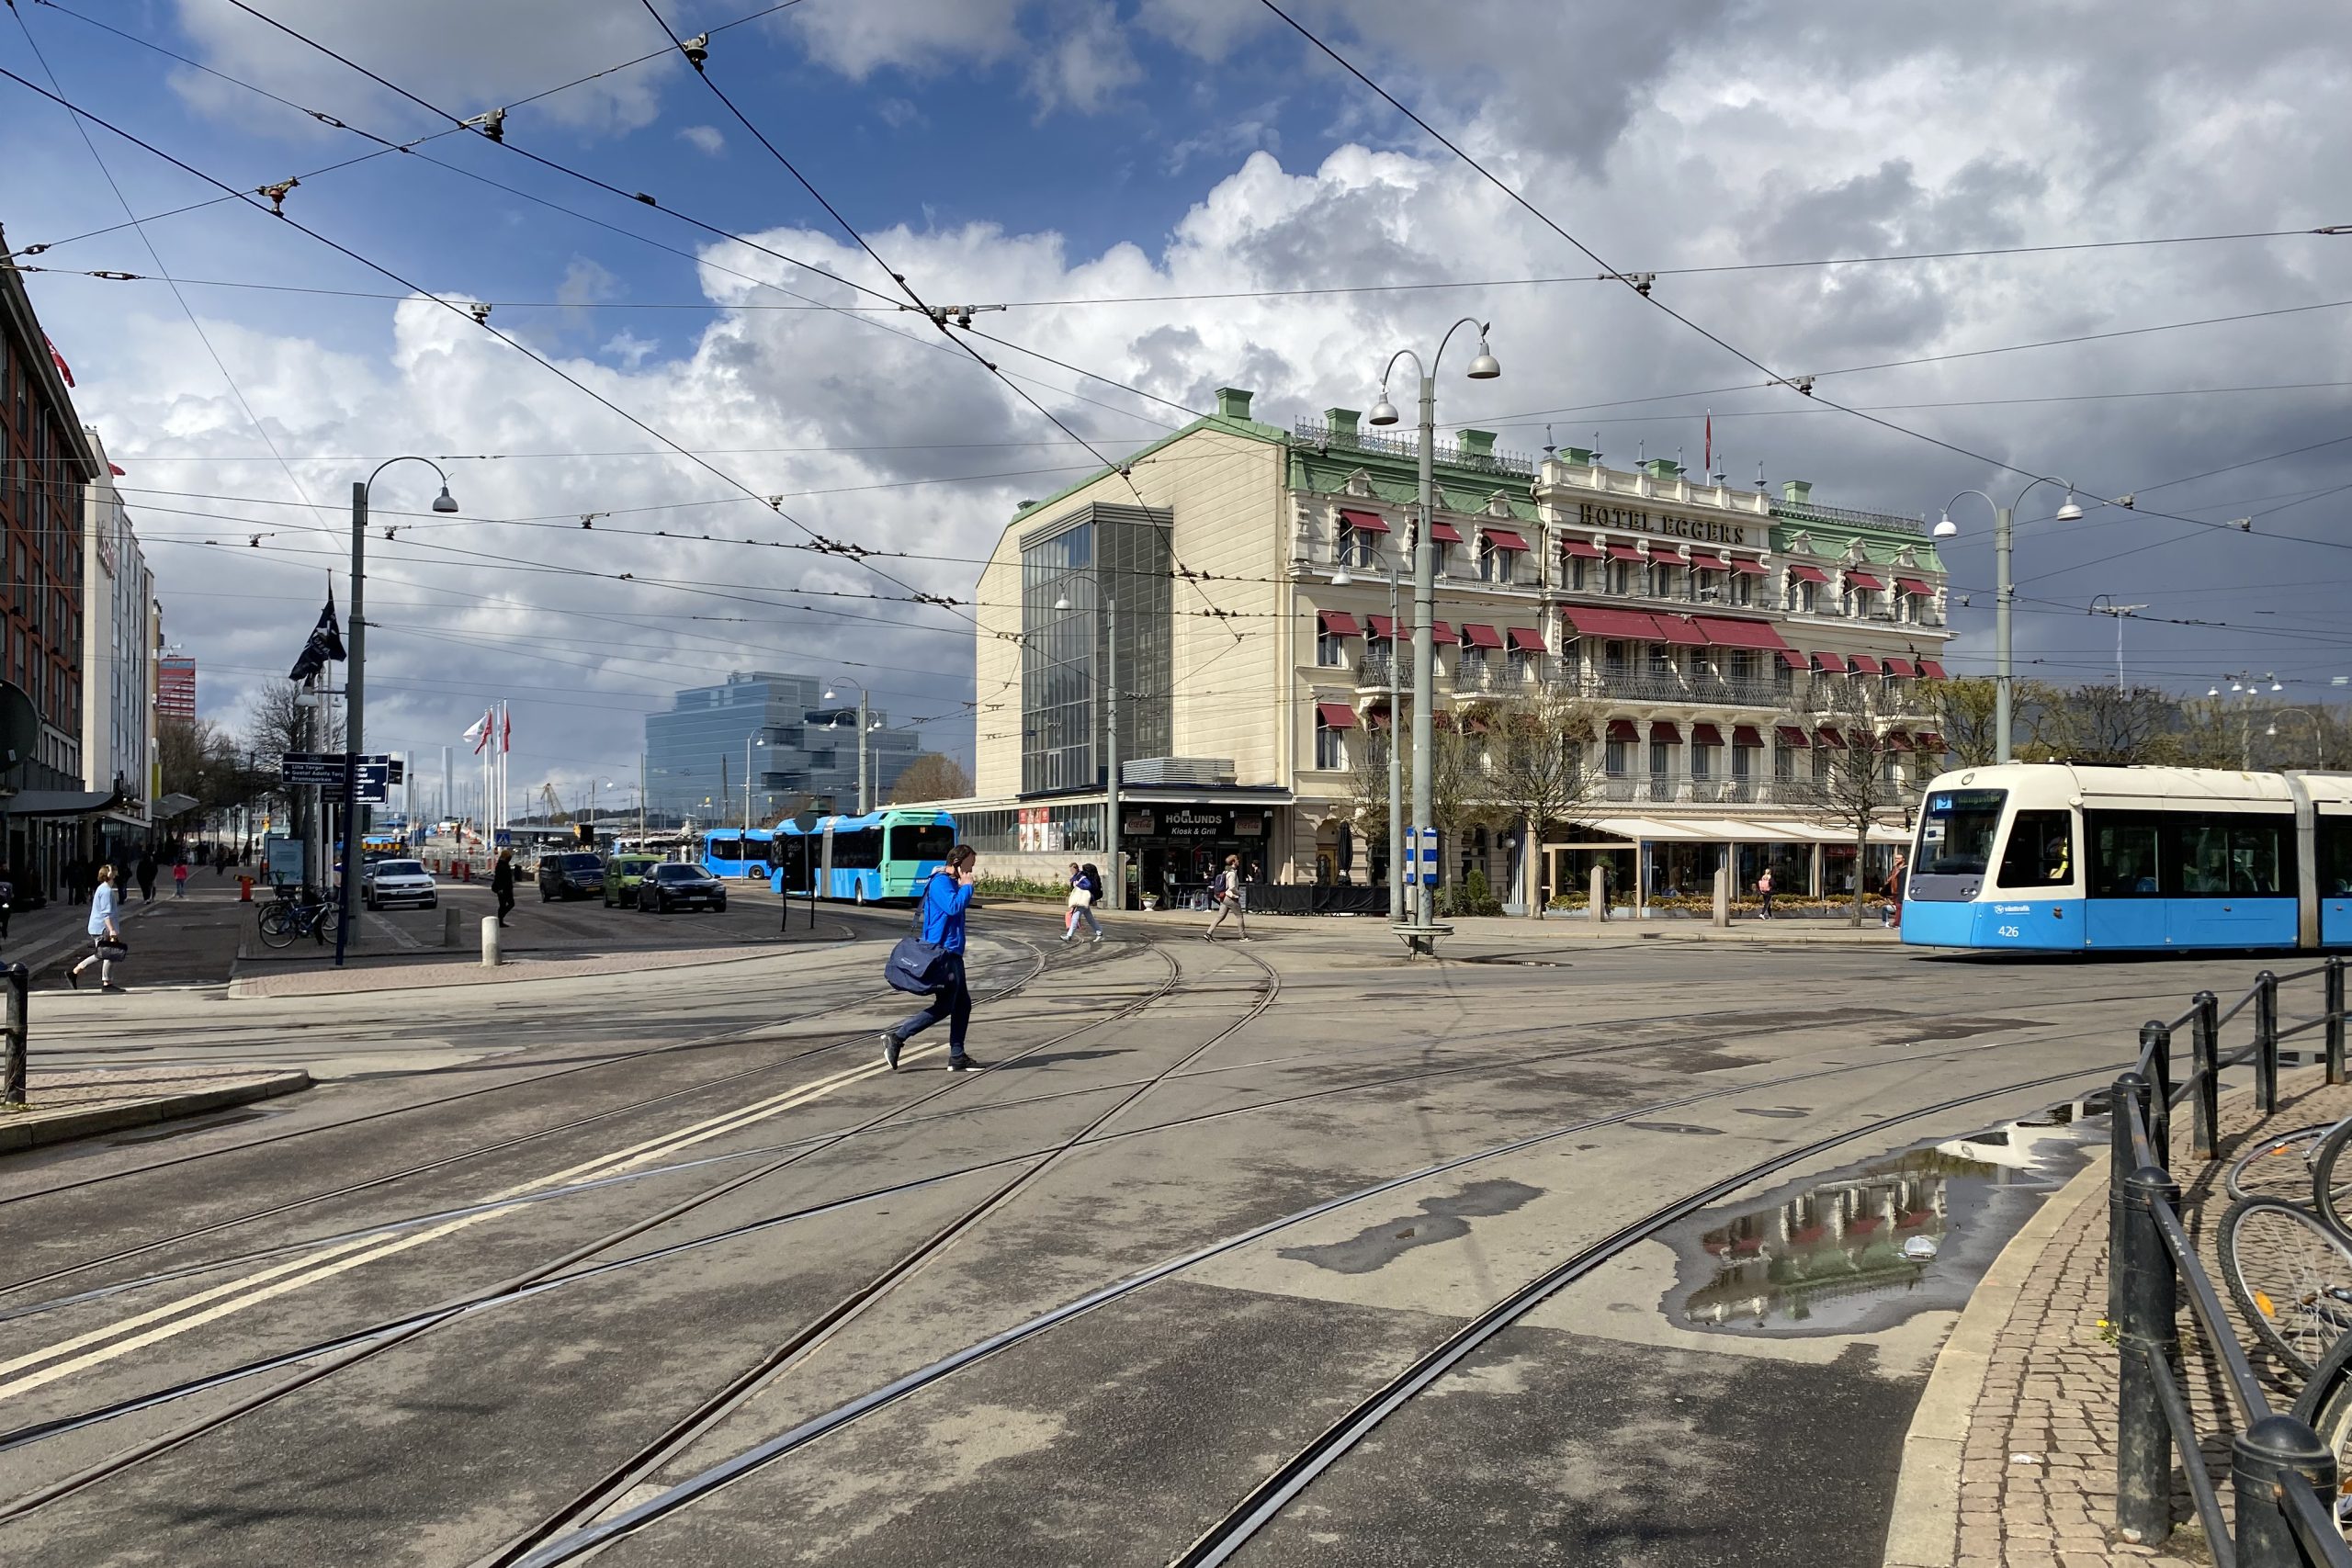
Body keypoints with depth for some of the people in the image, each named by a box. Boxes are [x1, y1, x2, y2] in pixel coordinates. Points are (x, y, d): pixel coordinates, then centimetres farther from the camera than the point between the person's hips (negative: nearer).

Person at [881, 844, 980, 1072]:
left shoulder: (952, 882, 17)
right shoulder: (940, 882, -13)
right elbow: (953, 906, -27)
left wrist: (966, 886, 13)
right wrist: (967, 886, -15)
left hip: (953, 953, 10)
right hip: (942, 952, -10)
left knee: (963, 1004, 10)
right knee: (944, 1006, -7)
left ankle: (957, 1057, 14)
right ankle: (896, 1037, -4)